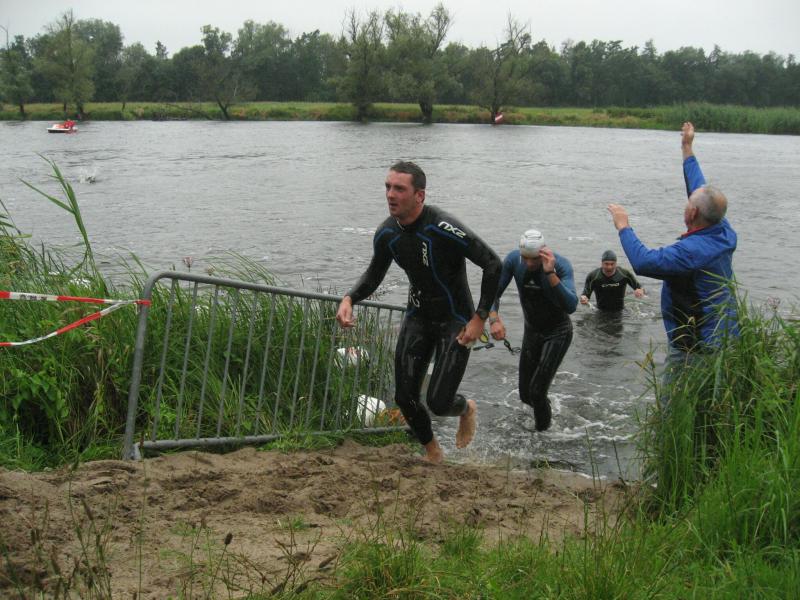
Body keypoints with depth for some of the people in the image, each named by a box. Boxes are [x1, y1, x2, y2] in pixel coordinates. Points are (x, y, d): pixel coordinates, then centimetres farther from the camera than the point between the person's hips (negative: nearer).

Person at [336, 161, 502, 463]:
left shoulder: (444, 229, -28)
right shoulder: (386, 233, -8)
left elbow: (492, 263, -22)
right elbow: (374, 275, 10)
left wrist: (480, 318, -22)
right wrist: (349, 298, -11)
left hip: (455, 321, -5)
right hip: (418, 317, 6)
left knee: (438, 402, -10)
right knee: (405, 397, 2)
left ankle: (467, 409, 30)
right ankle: (433, 454, 30)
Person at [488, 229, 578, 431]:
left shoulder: (561, 264, -28)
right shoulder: (513, 260, -18)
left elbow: (571, 306, -41)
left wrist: (550, 273, -50)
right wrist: (494, 318, -34)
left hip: (558, 332, -4)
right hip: (532, 330, 4)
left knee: (537, 392, -15)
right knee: (526, 394, 12)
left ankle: (543, 431, 10)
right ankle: (545, 409, 46)